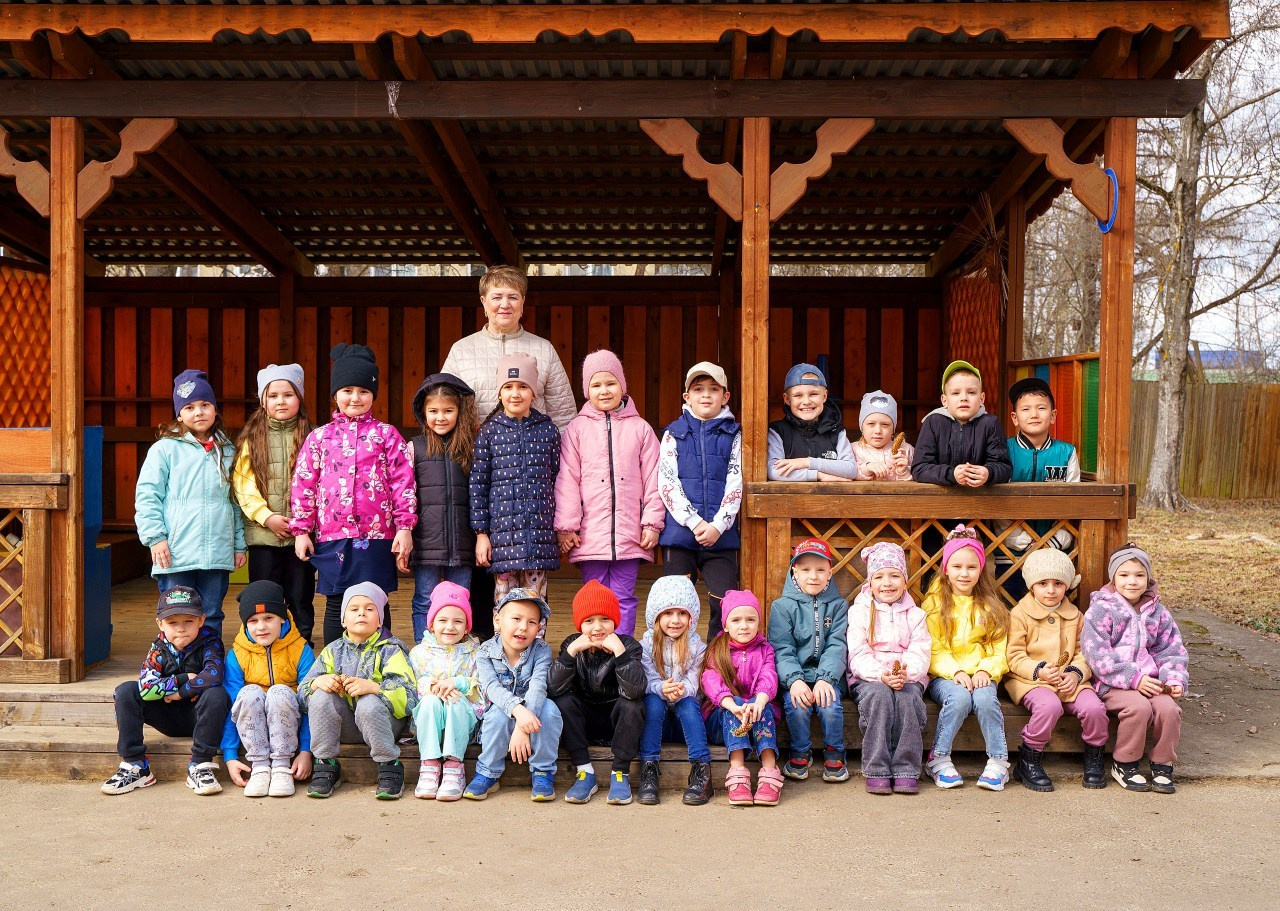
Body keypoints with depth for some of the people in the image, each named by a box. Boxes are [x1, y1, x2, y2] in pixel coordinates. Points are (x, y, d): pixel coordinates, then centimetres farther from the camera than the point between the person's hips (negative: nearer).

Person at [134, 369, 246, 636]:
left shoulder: (227, 452, 15)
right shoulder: (165, 449, 1)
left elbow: (236, 501, 18)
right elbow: (147, 495, -3)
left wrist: (239, 544, 15)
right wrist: (155, 537, -11)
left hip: (218, 554, 4)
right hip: (176, 554, -3)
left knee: (211, 619, 10)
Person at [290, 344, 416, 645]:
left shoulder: (386, 434, 4)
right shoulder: (319, 437, 8)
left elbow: (403, 482, 1)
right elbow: (303, 484, 8)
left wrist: (404, 527, -5)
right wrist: (301, 531, 5)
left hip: (377, 535, -1)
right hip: (332, 536, 2)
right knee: (336, 603, 8)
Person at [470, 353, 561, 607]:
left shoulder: (547, 430, 6)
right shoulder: (489, 431, 2)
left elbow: (557, 479, 11)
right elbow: (477, 484, 2)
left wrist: (561, 528, 9)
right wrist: (481, 533, -1)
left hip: (540, 530, 1)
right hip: (502, 529, -1)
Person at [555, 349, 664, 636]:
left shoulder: (640, 428, 8)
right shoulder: (576, 429, 6)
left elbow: (652, 478, 7)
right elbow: (566, 480, 3)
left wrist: (652, 523, 1)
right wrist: (566, 526, -3)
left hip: (629, 533, 0)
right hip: (589, 534, 0)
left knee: (623, 598, 4)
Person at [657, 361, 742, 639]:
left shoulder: (733, 434, 10)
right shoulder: (674, 433, 9)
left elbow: (735, 483, 2)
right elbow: (667, 483, -1)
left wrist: (718, 525, -11)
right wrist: (694, 522, -12)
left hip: (720, 533, 0)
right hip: (679, 531, 0)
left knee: (725, 603, -4)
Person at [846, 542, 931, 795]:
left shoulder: (915, 615, 11)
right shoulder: (859, 612, 5)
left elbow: (920, 654, -1)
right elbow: (858, 656, -5)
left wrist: (906, 673, -24)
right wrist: (881, 674, -24)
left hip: (908, 678, 1)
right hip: (869, 678, -1)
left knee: (908, 698, -32)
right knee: (878, 696, -33)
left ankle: (906, 770, -23)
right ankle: (876, 770, -26)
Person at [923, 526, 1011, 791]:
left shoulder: (989, 606, 12)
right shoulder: (934, 603, 4)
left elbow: (999, 648, 6)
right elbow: (933, 650, -3)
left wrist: (986, 670, -13)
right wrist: (956, 671, -17)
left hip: (980, 675, 2)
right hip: (943, 675, -2)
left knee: (985, 699, -31)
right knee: (959, 698, -32)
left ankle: (998, 762, -16)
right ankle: (939, 759, -17)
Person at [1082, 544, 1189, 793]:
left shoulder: (1158, 612, 14)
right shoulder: (1101, 610, -3)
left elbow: (1172, 651, 15)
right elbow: (1097, 654, -11)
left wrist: (1175, 679, -6)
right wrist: (1134, 678, -18)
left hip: (1151, 680, 4)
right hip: (1113, 684, -4)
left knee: (1168, 707, -25)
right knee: (1139, 707, -31)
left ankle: (1162, 765, -2)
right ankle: (1124, 764, -7)